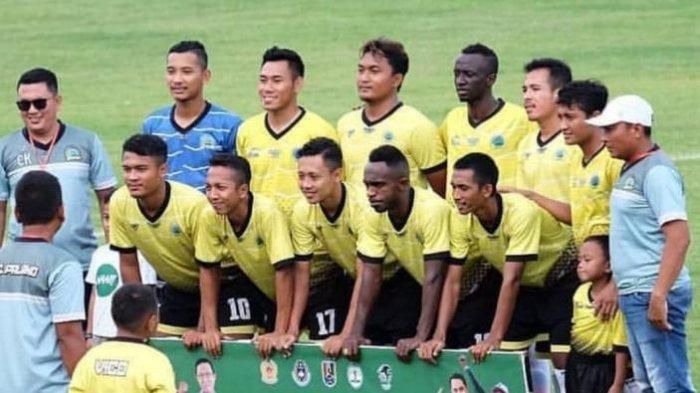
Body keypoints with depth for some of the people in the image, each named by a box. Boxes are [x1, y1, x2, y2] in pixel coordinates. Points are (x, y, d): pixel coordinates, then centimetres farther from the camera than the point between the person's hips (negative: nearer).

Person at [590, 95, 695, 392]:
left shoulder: (656, 172, -14)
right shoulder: (630, 171, 16)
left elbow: (678, 238, -22)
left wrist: (659, 295, -27)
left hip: (652, 293, -11)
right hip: (633, 294, 11)